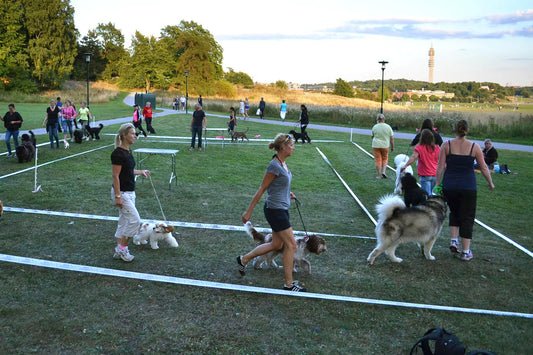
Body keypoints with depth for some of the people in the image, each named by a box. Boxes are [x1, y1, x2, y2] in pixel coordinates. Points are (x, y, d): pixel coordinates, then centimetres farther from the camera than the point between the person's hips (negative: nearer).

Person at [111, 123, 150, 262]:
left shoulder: (128, 151, 8)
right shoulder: (118, 153, -19)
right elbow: (115, 176, -20)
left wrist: (141, 172, 19)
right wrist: (117, 197, -21)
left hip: (130, 192, 9)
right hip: (121, 193, -9)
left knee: (124, 222, 13)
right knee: (135, 220, -7)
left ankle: (119, 251, 22)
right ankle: (122, 248, 6)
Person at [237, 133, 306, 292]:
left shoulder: (283, 163, 8)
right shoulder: (274, 166, -20)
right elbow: (261, 190, -17)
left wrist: (287, 193, 10)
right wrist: (249, 211, -13)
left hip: (281, 209, 10)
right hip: (275, 210, -10)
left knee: (276, 245, 17)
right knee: (291, 244, -3)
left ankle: (244, 259, 30)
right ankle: (289, 284, 9)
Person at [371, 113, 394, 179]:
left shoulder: (375, 127, -4)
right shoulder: (388, 127, -4)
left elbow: (372, 137, 9)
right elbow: (392, 138, -2)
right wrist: (392, 147, 8)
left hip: (376, 146, -1)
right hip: (385, 146, 1)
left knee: (378, 160, 5)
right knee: (385, 159, 19)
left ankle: (379, 175, 5)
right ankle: (384, 172, 3)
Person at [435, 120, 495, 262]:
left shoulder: (446, 145, -3)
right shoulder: (474, 147, -3)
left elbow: (440, 167, -5)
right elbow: (484, 168, 1)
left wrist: (438, 184, 3)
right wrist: (490, 183, 14)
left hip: (449, 186, 1)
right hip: (468, 187, -1)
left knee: (454, 212, 24)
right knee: (467, 218, 6)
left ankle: (454, 240, 12)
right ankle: (466, 252, 7)